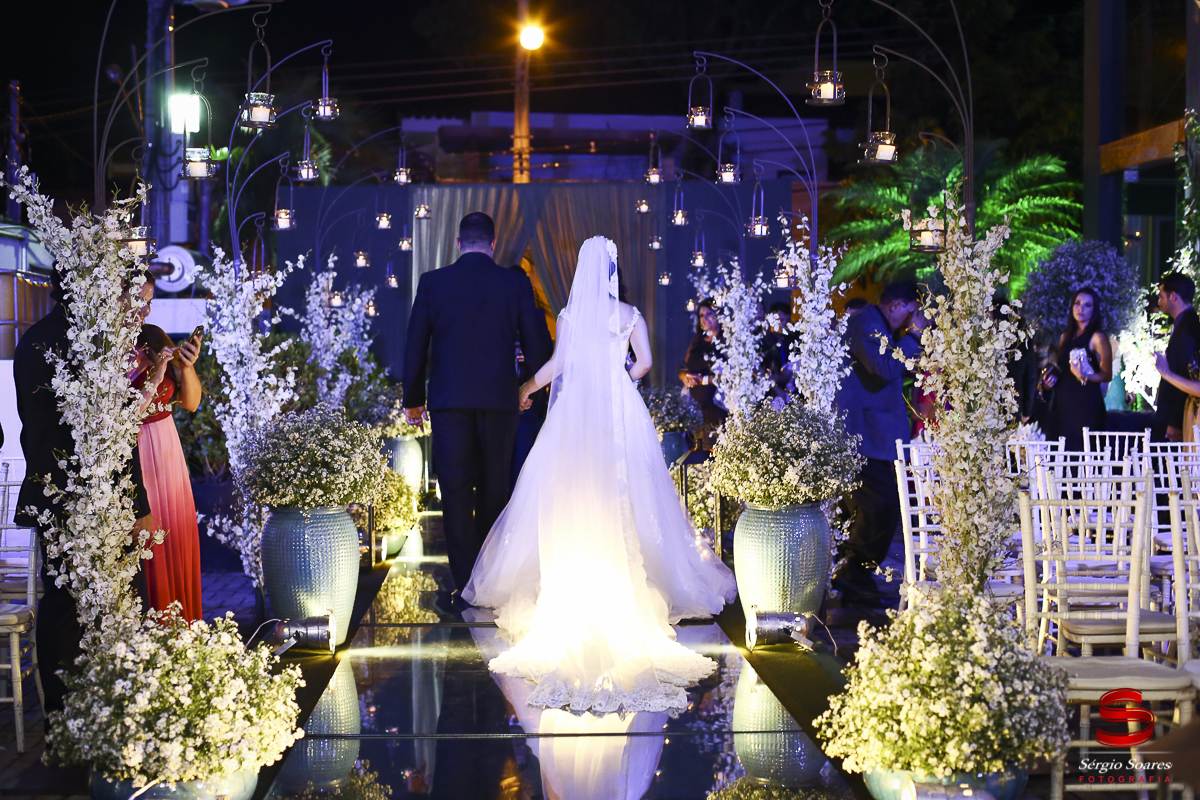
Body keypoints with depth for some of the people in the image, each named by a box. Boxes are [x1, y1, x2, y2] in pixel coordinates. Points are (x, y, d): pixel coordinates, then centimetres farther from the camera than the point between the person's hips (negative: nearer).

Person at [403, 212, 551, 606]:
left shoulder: (432, 282, 0)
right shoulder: (516, 284, 1)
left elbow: (415, 347, 2)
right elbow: (533, 346, 3)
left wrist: (413, 399, 13)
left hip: (449, 400, -1)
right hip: (499, 400, 1)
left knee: (455, 493, 0)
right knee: (493, 491, 13)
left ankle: (466, 587, -4)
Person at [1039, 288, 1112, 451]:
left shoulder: (1097, 338, -3)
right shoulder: (1065, 337, 17)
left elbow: (1107, 375, -8)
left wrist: (1083, 376, -24)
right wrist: (1048, 381, 5)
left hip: (1086, 404, -6)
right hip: (1061, 403, 6)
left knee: (1079, 448, -11)